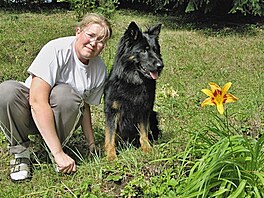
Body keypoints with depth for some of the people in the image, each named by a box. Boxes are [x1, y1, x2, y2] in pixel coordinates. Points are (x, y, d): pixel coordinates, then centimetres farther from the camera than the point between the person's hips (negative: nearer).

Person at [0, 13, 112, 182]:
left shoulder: (100, 69, -7)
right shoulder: (57, 49, -24)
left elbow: (85, 105, 7)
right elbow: (37, 100, -31)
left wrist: (92, 144, -3)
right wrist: (58, 152, -34)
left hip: (61, 117, 3)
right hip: (31, 113, -2)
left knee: (65, 93, -32)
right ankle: (21, 152, -13)